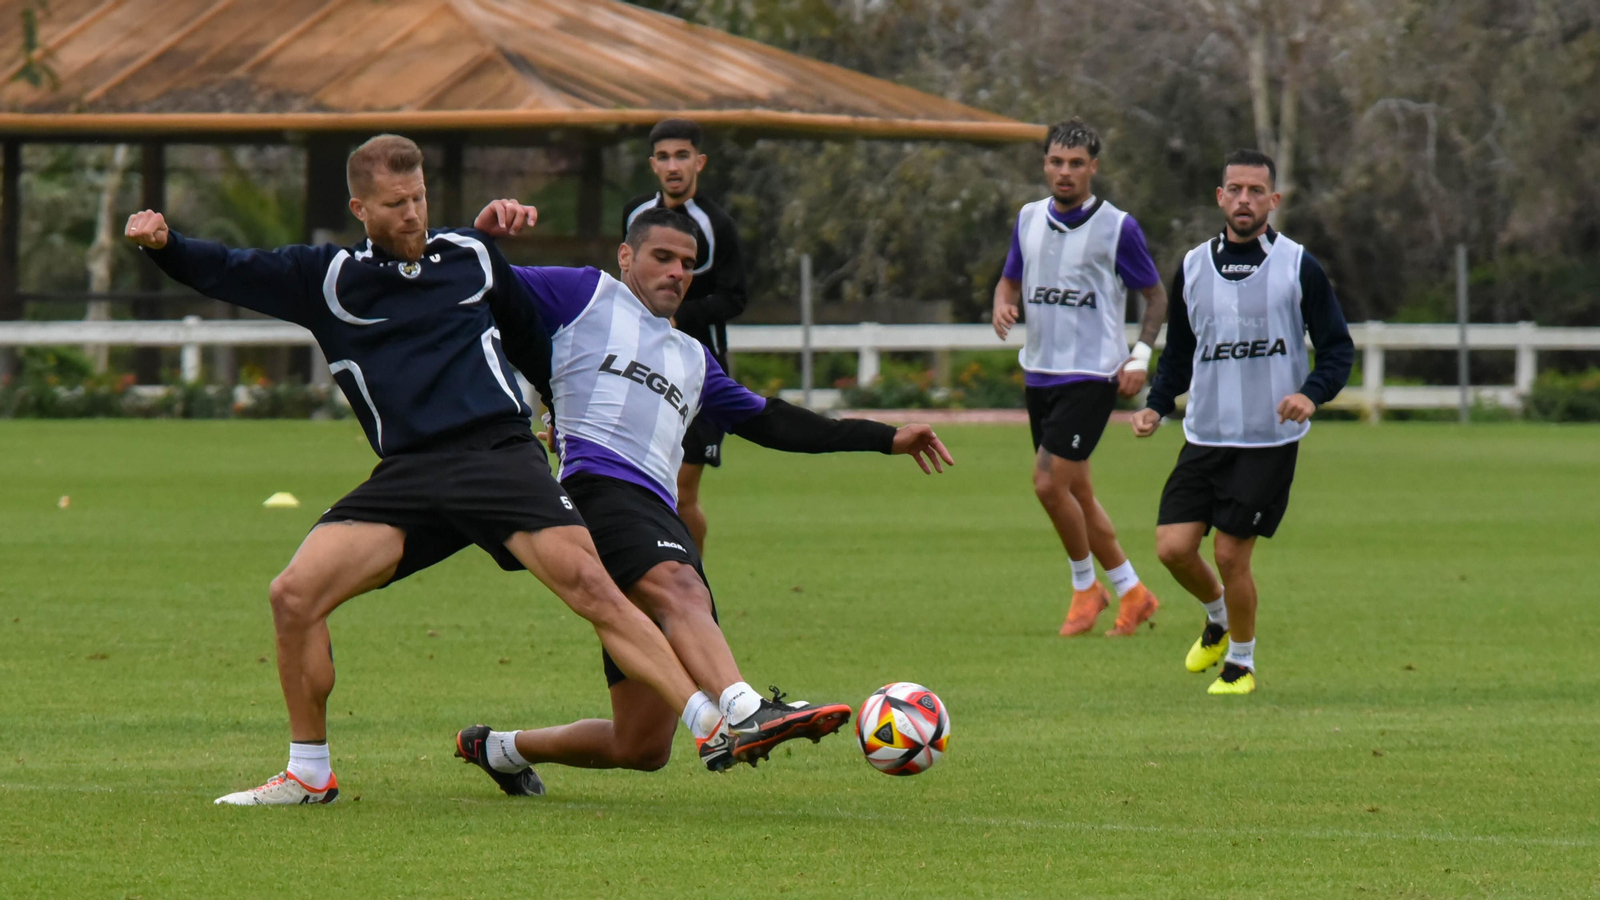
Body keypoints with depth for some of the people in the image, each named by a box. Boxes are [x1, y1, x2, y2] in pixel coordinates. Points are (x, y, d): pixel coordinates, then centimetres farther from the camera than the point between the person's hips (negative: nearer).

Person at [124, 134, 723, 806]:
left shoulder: (472, 256, 15)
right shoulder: (327, 278, 13)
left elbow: (531, 344, 30)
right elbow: (226, 272, 13)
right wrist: (163, 245, -5)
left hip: (500, 452, -1)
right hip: (407, 474, 1)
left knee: (588, 584, -20)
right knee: (294, 595, -13)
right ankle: (309, 775, 4)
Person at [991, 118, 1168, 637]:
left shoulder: (1117, 228, -8)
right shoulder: (1029, 219, 8)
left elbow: (1155, 295, 1)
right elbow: (1010, 279, 18)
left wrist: (1140, 356, -11)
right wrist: (1002, 305, -5)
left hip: (1091, 375, -6)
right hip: (1039, 373, 6)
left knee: (1049, 483, -14)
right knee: (1075, 492, 9)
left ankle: (1085, 585, 6)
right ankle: (1132, 594, 21)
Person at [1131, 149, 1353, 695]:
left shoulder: (1299, 269, -3)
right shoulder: (1193, 268, 8)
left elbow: (1338, 348, 0)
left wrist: (1311, 393, -19)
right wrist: (1156, 405, 2)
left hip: (1269, 440, -4)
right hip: (1204, 438, 4)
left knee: (1231, 554, -6)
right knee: (1173, 547, -5)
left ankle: (1241, 662, 17)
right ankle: (1218, 619, 27)